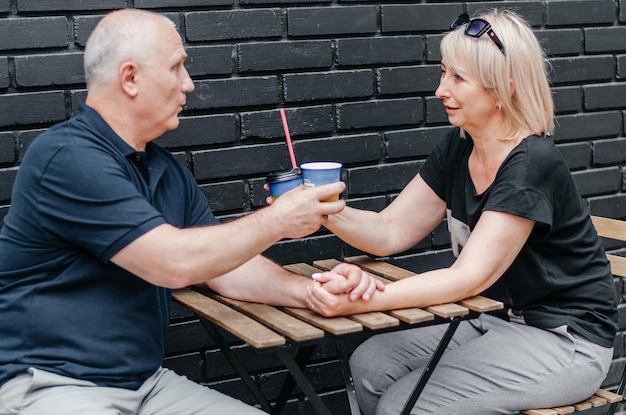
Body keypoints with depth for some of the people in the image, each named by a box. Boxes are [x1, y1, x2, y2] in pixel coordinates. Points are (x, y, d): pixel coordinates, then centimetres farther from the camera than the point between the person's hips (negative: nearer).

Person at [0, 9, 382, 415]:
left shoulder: (169, 172, 11)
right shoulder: (66, 156, -17)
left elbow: (224, 266, 10)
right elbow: (174, 263, -21)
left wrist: (308, 290, -7)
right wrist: (277, 220, -10)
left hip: (147, 382, 8)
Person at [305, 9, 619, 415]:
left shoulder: (532, 165, -24)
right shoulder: (456, 150, 0)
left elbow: (471, 276, -31)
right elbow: (390, 232, 0)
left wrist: (365, 300, -42)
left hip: (564, 338, -7)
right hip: (494, 318, 7)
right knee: (370, 364, -9)